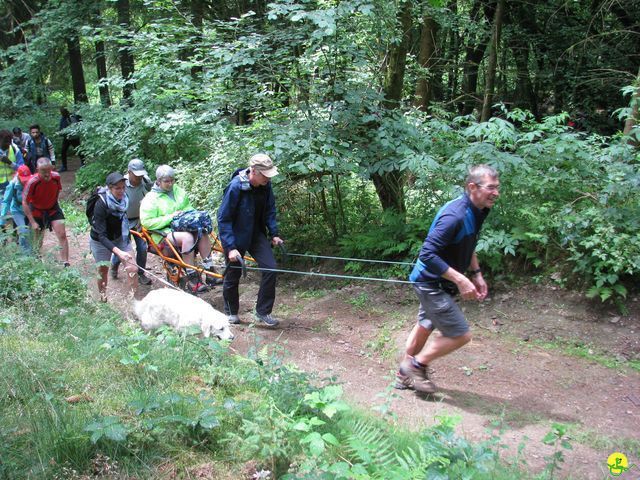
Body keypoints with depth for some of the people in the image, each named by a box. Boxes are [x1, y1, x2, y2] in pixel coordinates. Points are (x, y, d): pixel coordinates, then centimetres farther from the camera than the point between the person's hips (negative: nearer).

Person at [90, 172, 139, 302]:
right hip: (100, 241, -4)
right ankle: (103, 299, 33)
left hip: (120, 237, 4)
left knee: (132, 268, -8)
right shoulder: (101, 204, -31)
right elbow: (102, 235, -35)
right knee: (103, 271, 10)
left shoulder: (124, 199, -17)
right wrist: (118, 252, -47)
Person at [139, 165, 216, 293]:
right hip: (163, 233, -6)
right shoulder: (151, 199, -7)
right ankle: (192, 280, -33)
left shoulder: (178, 191, 12)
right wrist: (170, 217, -18)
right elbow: (146, 222, -14)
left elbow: (188, 207, 27)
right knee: (187, 237, -35)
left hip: (182, 227, 6)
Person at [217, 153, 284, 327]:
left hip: (256, 234, 5)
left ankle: (263, 312, 2)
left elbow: (270, 211, 7)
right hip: (236, 236, -5)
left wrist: (274, 234, 0)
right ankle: (231, 313, 32)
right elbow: (223, 218, -23)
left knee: (270, 267, -10)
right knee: (233, 275, 8)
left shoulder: (265, 185, -10)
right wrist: (230, 247, -26)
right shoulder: (235, 187, -27)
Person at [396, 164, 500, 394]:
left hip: (438, 283, 10)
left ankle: (405, 375, 42)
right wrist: (460, 280, -31)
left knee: (425, 326, 24)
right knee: (460, 335, -5)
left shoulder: (477, 212, 0)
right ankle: (417, 365, 14)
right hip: (431, 283, -10)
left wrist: (476, 274, 11)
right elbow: (427, 254, -33)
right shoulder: (455, 215, -30)